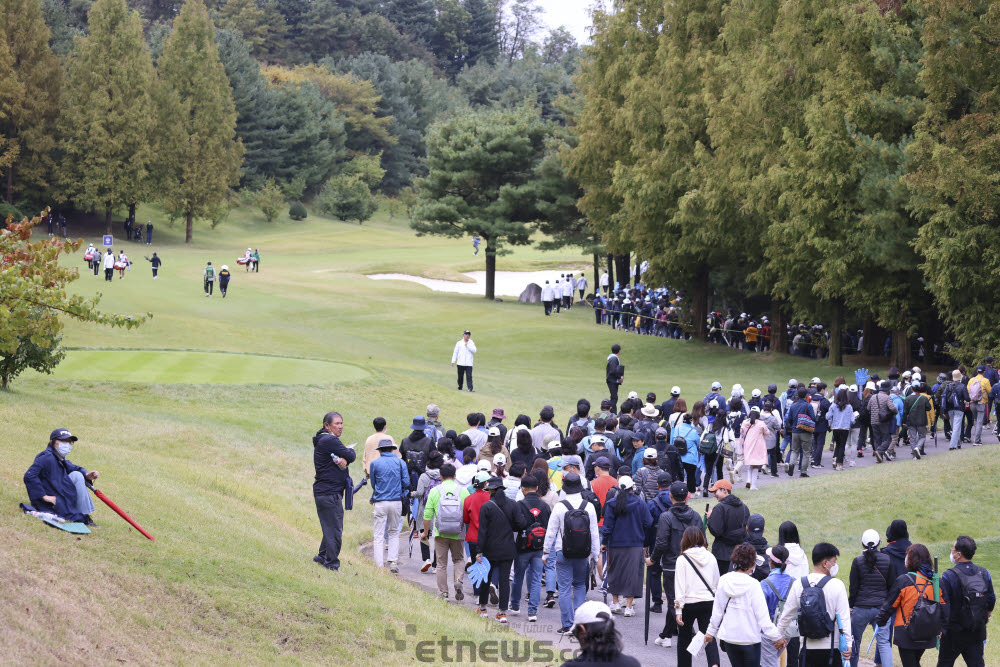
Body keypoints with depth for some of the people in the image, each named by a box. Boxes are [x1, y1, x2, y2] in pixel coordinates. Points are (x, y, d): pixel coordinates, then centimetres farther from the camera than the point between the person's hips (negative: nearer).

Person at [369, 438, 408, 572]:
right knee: (394, 533, 15)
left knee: (379, 535, 2)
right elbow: (406, 483, 2)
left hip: (380, 502, -1)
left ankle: (379, 566, -3)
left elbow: (373, 485, 8)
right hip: (396, 501, 1)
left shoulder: (374, 464, 1)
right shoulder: (400, 462, 3)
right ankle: (393, 562, 3)